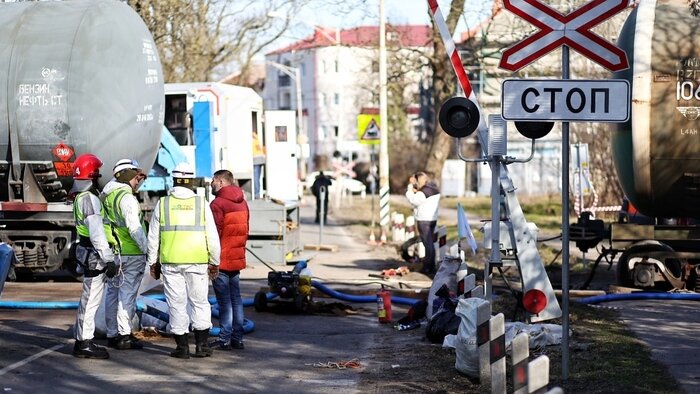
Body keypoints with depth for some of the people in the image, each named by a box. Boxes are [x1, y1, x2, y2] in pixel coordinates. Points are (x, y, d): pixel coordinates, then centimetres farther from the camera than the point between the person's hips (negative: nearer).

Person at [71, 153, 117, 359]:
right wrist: (108, 259, -21)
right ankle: (84, 344, -5)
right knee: (91, 300, -7)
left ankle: (83, 341, 22)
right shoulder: (90, 199, -17)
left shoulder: (81, 198, 16)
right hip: (95, 256, -10)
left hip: (89, 256, 10)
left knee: (89, 300, 16)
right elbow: (97, 233, -22)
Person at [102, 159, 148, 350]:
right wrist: (148, 250, -19)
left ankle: (112, 334, 19)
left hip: (111, 254, 8)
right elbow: (134, 228, -21)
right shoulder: (127, 198, -16)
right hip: (131, 254, -8)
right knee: (127, 294, -3)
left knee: (112, 293, 13)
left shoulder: (105, 195, 8)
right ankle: (124, 335, -2)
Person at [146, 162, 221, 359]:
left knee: (177, 304, 5)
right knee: (200, 302, 9)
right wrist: (214, 261, 12)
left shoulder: (162, 204, 2)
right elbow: (212, 236, 3)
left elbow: (153, 237, 6)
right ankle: (201, 345, 6)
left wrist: (153, 262, 15)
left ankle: (182, 346, 5)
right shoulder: (201, 203, 1)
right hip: (197, 261, 0)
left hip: (170, 262, 0)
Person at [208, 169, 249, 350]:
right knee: (236, 299, 11)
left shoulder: (218, 204, -15)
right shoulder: (242, 203, 11)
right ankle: (237, 338, 14)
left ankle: (224, 339, -2)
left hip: (221, 260, -8)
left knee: (224, 301, -4)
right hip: (237, 259, 8)